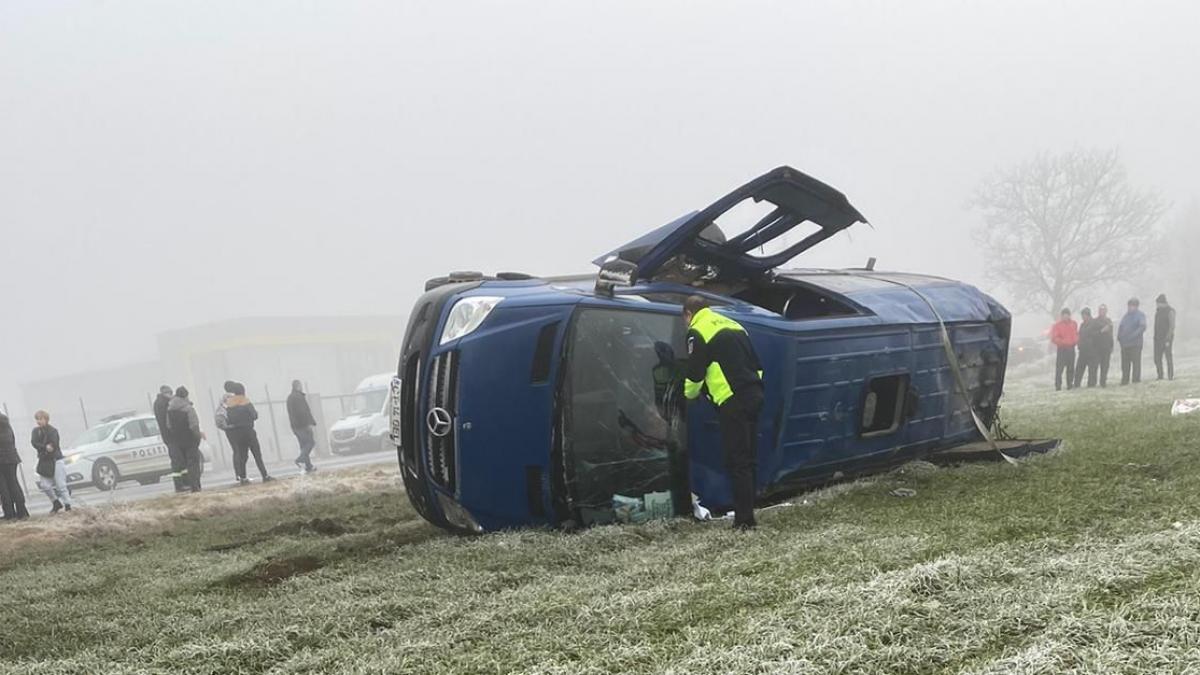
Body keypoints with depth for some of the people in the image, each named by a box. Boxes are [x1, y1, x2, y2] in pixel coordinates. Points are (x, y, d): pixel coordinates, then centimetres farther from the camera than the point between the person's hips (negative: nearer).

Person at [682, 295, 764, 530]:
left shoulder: (698, 332, -2)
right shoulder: (733, 326, 23)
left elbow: (694, 374, -4)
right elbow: (756, 365, 23)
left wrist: (690, 394, 15)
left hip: (733, 401, -8)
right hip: (754, 396, 8)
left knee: (737, 462, -5)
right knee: (748, 459, 13)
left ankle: (744, 520, -5)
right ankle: (746, 513, 18)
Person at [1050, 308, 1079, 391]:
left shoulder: (1074, 324, 10)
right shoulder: (1057, 325, -5)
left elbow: (1076, 334, 20)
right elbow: (1054, 338, -9)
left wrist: (1076, 340, 0)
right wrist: (1063, 341, -21)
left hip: (1071, 348, 5)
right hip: (1062, 349, -5)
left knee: (1071, 368, 9)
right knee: (1059, 368, -9)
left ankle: (1070, 384, 17)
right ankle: (1058, 386, -9)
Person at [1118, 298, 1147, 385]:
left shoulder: (1140, 315, -1)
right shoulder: (1126, 315, 18)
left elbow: (1142, 327, -14)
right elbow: (1121, 327, 21)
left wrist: (1134, 335, -26)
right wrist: (1119, 337, 5)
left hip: (1135, 343, -6)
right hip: (1124, 343, 6)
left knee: (1136, 362, -4)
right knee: (1125, 363, 8)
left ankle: (1136, 380, 0)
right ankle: (1124, 380, 15)